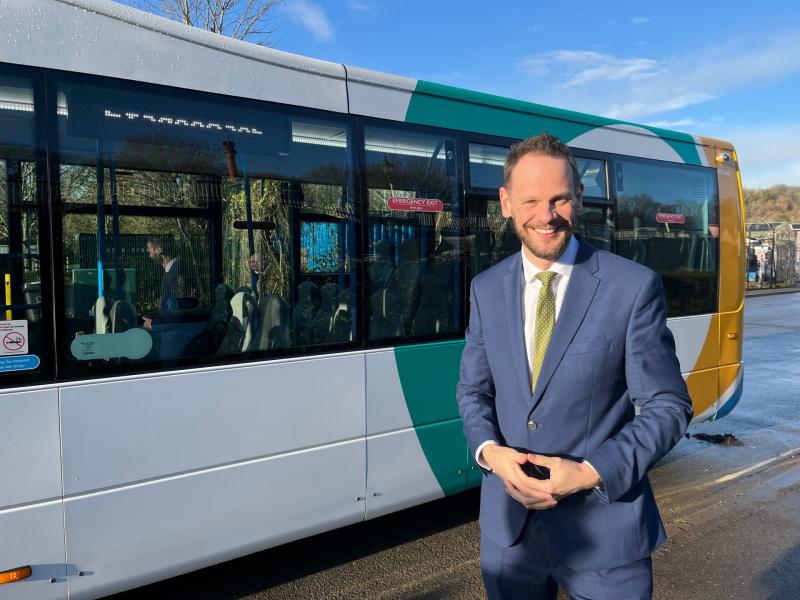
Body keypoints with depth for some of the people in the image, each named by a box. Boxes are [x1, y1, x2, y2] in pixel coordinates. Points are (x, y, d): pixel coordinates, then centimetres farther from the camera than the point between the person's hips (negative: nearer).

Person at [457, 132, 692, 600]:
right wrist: (489, 450, -11)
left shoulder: (634, 287, -10)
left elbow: (668, 407, -7)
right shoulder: (487, 289, 1)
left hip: (604, 530, -3)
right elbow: (473, 390, 8)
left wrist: (591, 472, -18)